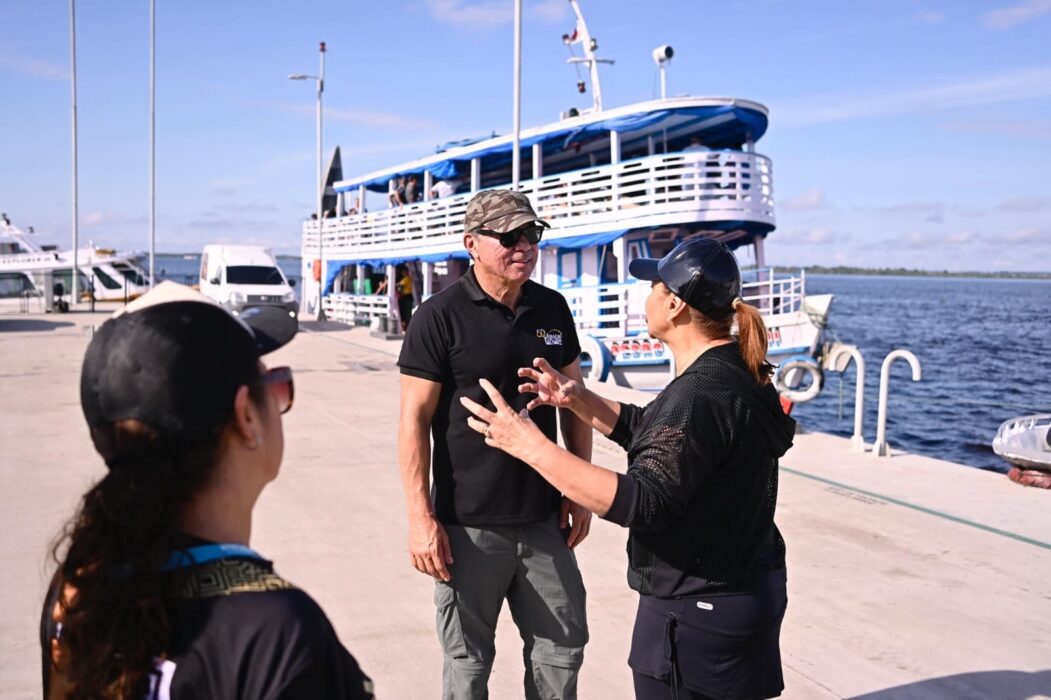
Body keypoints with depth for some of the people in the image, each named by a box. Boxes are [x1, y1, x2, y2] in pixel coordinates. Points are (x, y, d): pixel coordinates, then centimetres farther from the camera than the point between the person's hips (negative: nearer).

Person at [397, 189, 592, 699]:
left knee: (563, 647, 13)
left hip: (545, 518, 5)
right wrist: (421, 518, -14)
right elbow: (414, 420, -10)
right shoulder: (440, 316, -10)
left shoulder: (552, 309, 5)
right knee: (468, 659, 9)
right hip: (470, 524, -4)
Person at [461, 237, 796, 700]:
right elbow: (651, 433, 17)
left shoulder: (702, 396, -27)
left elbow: (643, 502, -34)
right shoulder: (730, 375, 6)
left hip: (700, 615, -10)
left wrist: (532, 447, -32)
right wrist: (577, 399, 8)